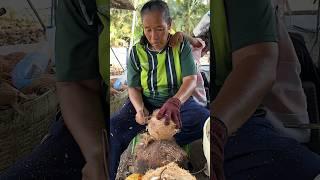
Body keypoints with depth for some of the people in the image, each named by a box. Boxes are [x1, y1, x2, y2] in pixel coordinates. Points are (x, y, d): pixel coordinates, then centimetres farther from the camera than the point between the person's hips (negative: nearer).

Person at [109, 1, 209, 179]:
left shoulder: (182, 46, -5)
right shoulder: (136, 52, -1)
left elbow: (191, 80, -15)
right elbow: (134, 88, -2)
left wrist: (175, 101, -36)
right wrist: (140, 109, -25)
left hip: (179, 100, 0)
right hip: (145, 103, 0)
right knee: (112, 128, -24)